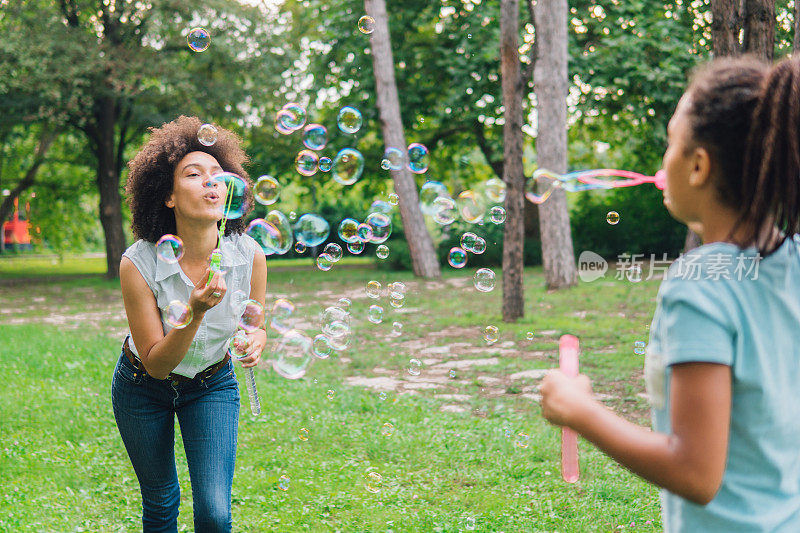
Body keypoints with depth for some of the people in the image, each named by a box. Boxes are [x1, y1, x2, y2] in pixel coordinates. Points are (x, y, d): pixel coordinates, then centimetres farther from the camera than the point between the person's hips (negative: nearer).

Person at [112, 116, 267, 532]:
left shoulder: (250, 256, -22)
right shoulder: (138, 264, -29)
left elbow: (256, 323, -4)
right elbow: (156, 363, -24)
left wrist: (255, 340, -28)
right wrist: (195, 312, -41)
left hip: (212, 385, 1)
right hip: (144, 387, -1)